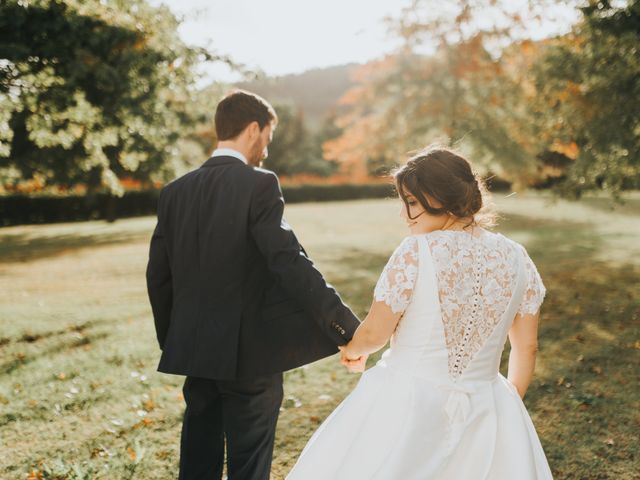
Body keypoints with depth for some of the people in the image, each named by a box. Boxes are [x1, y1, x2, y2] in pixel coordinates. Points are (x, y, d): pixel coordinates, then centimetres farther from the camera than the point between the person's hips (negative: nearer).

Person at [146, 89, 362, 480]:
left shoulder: (175, 192, 6)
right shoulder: (259, 185, -12)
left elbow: (158, 276, 8)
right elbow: (290, 263, -22)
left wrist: (172, 342, 20)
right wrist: (348, 329, -22)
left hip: (195, 352, 6)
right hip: (249, 354, -6)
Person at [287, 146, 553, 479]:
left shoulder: (416, 252, -16)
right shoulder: (516, 257, -1)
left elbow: (374, 335, -9)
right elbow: (526, 347, 7)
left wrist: (352, 350, 13)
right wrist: (509, 401, 22)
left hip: (405, 405, -4)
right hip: (484, 411, 5)